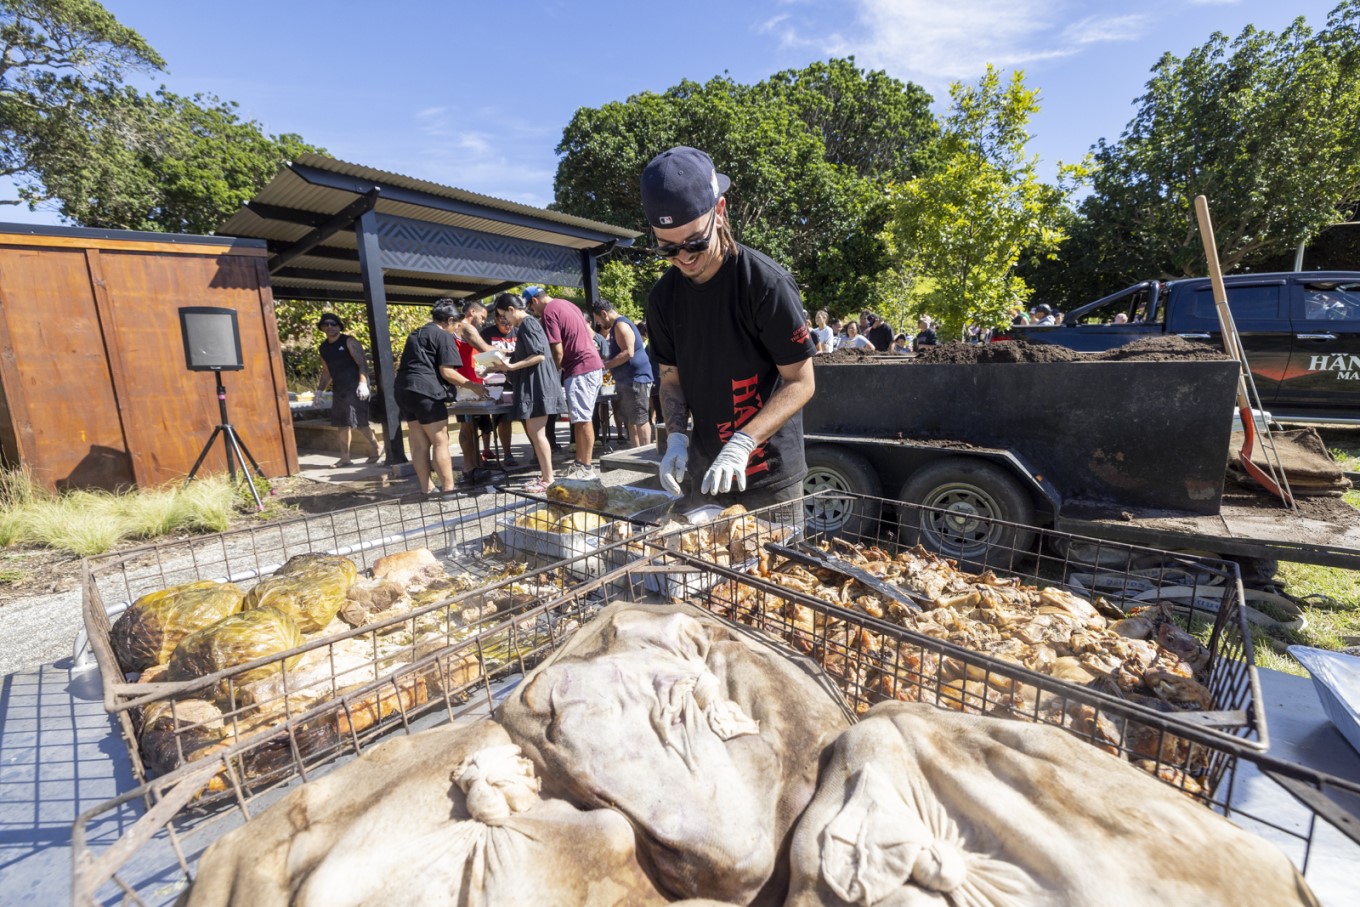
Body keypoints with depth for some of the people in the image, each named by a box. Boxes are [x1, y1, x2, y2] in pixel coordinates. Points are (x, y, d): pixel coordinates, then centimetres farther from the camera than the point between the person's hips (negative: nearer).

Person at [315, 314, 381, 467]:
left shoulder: (349, 342, -5)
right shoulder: (323, 348, 15)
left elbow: (362, 364, -13)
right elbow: (326, 372, 23)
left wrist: (363, 383, -25)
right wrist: (319, 390, 15)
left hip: (355, 387, -7)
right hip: (339, 390, 7)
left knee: (359, 423, -11)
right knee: (342, 425, 8)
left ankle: (376, 450, 6)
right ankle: (345, 458, 14)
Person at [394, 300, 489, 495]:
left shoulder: (416, 333, 23)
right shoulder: (444, 336, -4)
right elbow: (447, 372, -11)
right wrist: (473, 386, -4)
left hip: (404, 390, 9)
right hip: (425, 392, -9)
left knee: (420, 444, 9)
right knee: (440, 442, -6)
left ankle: (426, 488, 12)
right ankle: (448, 489, -7)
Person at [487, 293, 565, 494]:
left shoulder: (528, 323, -11)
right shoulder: (525, 324, 19)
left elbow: (539, 356, -20)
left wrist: (511, 367, -19)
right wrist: (506, 366, 15)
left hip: (537, 384, -10)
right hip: (532, 384, 10)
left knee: (536, 432, -8)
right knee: (534, 431, 11)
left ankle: (548, 479, -3)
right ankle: (545, 474, 18)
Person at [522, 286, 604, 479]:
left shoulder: (548, 311, -9)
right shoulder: (566, 304, 19)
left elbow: (558, 351, -15)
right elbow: (590, 332, 23)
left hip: (580, 369, -10)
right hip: (593, 364, 10)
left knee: (582, 419, -7)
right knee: (580, 419, 12)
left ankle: (587, 468, -3)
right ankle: (581, 463, 18)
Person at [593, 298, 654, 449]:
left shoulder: (621, 325, -13)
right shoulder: (616, 326, 20)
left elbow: (628, 353, -22)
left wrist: (605, 365, -17)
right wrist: (604, 360, 17)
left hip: (635, 378, -11)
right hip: (626, 380, 11)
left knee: (639, 419, -8)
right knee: (630, 420, 12)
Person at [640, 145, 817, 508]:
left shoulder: (767, 283, -17)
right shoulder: (662, 298, 0)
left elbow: (801, 382, -15)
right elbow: (671, 379, 7)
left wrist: (743, 443, -27)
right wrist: (676, 435, -11)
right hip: (705, 472, 5)